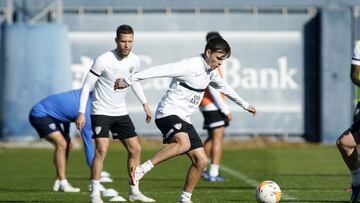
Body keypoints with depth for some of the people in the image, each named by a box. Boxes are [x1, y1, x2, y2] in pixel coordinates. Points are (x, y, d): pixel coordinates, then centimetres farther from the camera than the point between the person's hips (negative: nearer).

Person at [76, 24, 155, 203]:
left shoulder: (134, 60, -2)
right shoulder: (103, 60, -19)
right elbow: (86, 86, -14)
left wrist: (145, 104, 17)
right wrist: (81, 112, -19)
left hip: (121, 112, 6)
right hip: (101, 112, -6)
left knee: (135, 149, 5)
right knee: (101, 150, -19)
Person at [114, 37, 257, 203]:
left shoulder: (210, 72, 15)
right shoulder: (190, 66, -15)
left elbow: (224, 87, 35)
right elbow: (160, 70, -20)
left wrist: (245, 105, 46)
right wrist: (129, 80, -23)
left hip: (183, 120, 9)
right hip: (168, 113, -9)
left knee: (201, 161, 1)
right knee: (183, 143, -38)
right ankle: (141, 169, -35)